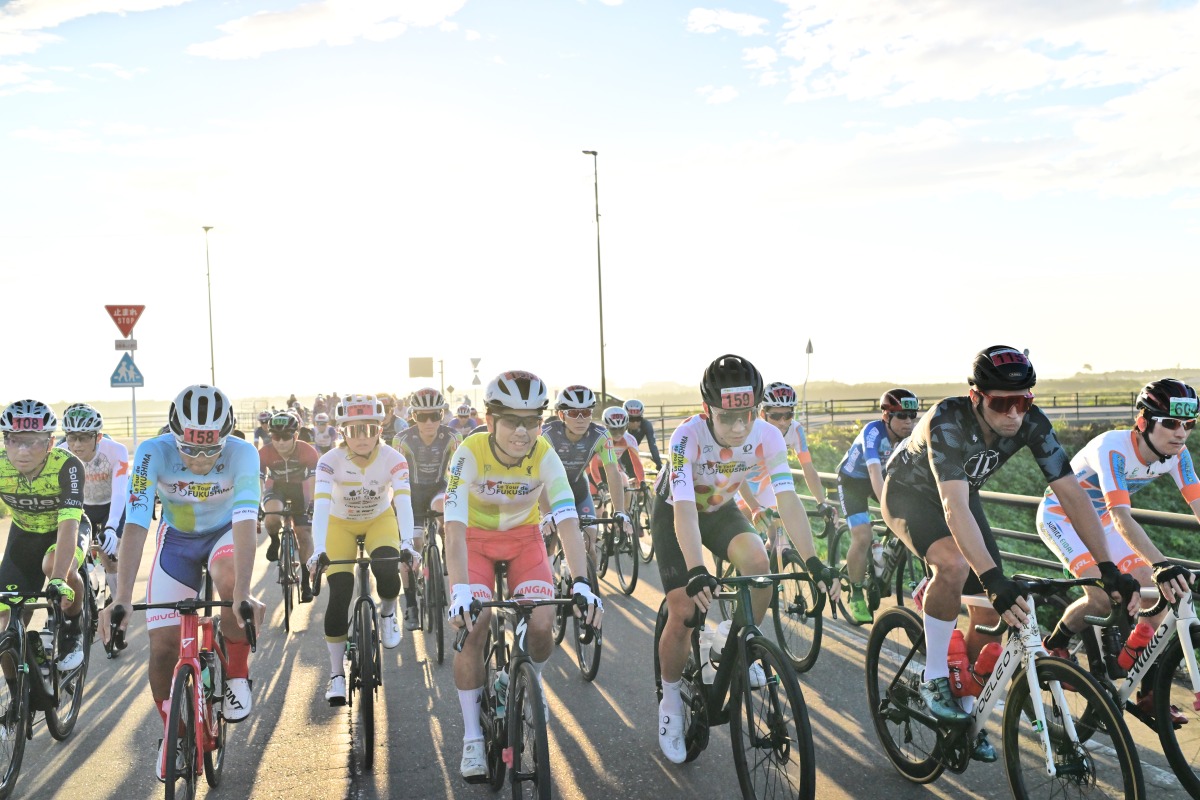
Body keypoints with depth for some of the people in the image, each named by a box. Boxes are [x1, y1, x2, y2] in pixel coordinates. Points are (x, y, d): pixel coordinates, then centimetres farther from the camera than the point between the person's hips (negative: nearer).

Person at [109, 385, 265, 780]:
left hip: (224, 534, -1)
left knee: (232, 587, -35)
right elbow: (135, 526, -34)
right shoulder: (153, 453, -29)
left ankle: (236, 675, -9)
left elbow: (245, 525, -38)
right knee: (163, 645, -6)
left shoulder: (243, 454, -30)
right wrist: (122, 600, -42)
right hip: (177, 539, 1)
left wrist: (242, 594, -49)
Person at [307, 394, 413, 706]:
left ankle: (387, 614, 6)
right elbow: (321, 505, -39)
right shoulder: (330, 461, -28)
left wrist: (407, 542, -54)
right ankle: (336, 674, 1)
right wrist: (318, 550, -53)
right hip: (341, 523, 0)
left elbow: (403, 501, -38)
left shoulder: (393, 459, -27)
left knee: (387, 570, -29)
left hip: (380, 520, 0)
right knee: (339, 596, -12)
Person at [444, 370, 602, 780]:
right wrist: (459, 591, -49)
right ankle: (472, 738, -3)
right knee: (471, 628, -19)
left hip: (524, 538, 2)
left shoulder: (545, 457, -24)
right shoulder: (470, 453, -29)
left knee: (542, 623, -18)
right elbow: (455, 527, -36)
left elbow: (568, 523, -32)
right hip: (476, 539, -1)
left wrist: (582, 584, -45)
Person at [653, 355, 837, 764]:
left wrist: (814, 563, -40)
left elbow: (787, 500, -29)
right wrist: (696, 572, -56)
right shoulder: (688, 436, -36)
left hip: (720, 508, 3)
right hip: (673, 511, -3)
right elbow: (685, 509, -43)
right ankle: (670, 700, 11)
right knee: (683, 612, -13)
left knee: (758, 560, -26)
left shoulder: (767, 436, -26)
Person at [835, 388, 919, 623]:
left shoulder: (913, 434, -19)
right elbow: (875, 473, -45)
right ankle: (856, 595, 0)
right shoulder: (873, 432, -34)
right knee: (862, 537, -19)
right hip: (852, 480, -5)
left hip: (885, 477, 5)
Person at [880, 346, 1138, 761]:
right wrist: (994, 580, -56)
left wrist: (1108, 568, -29)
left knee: (989, 609, -4)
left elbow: (1072, 494, -22)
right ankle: (934, 680, -15)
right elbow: (954, 510, -46)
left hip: (962, 493, 5)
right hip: (910, 493, -5)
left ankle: (967, 711, 17)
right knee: (954, 564, -35)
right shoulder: (947, 422, -38)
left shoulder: (1032, 423, -24)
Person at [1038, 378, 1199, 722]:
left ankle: (1149, 694, 4)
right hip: (1061, 516, -7)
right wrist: (1162, 564, -56)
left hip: (1099, 520, 7)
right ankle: (1053, 648, 4)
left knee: (1156, 594, -7)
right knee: (1104, 597, -25)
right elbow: (1121, 517, -44)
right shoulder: (1113, 448, -35)